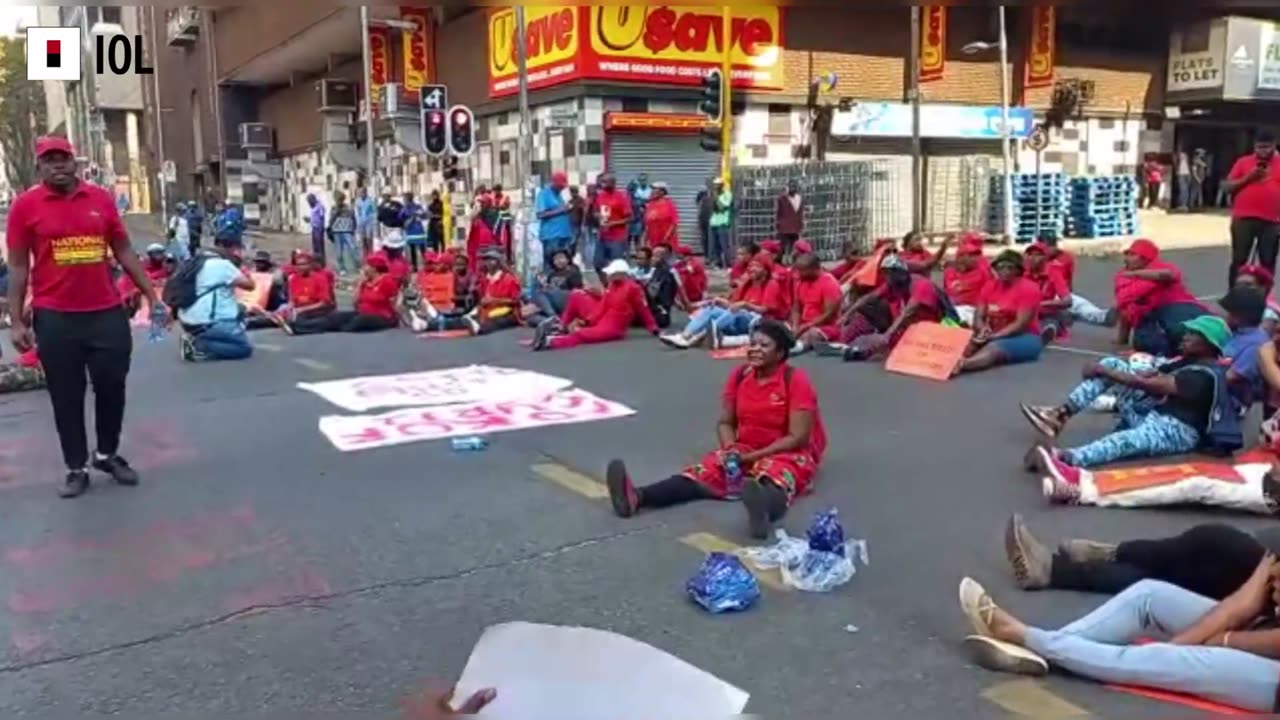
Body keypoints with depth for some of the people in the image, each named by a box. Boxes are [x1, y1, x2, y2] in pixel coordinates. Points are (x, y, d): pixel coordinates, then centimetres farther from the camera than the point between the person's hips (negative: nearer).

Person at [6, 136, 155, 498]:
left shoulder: (101, 198, 4)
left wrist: (151, 295, 9)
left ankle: (108, 454, 30)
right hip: (55, 318, -2)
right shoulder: (25, 205, -2)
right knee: (66, 397, 8)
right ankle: (76, 468, 20)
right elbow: (18, 267, 0)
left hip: (107, 313, 2)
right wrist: (16, 321, -4)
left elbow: (124, 252, 11)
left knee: (112, 387, 10)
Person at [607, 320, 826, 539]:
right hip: (745, 450, 5)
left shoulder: (795, 381, -15)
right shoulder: (739, 375, 1)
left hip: (790, 454, -5)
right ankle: (637, 497, -47)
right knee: (706, 470, -23)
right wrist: (731, 450, -16)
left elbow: (798, 438, -19)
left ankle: (763, 511, -78)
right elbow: (725, 422, 6)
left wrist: (750, 457, -22)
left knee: (775, 473, -40)